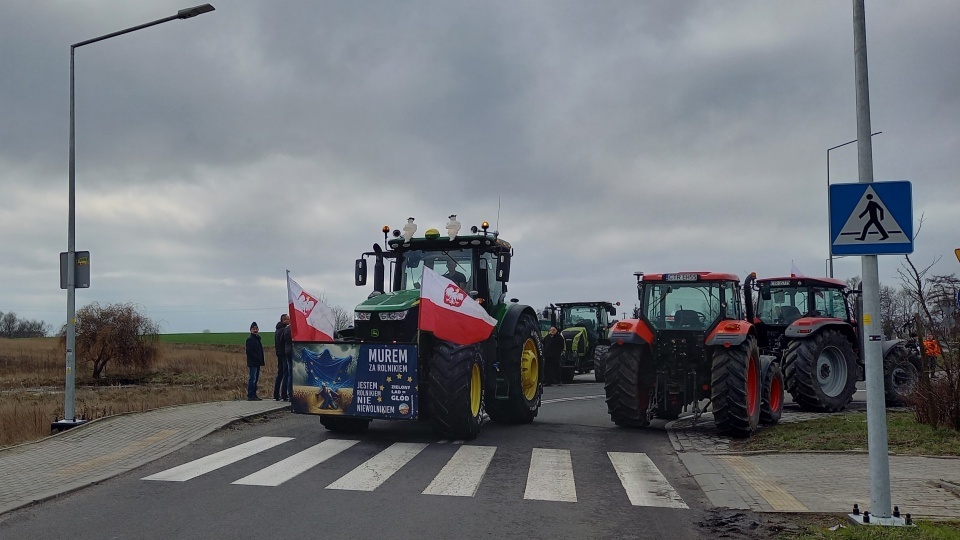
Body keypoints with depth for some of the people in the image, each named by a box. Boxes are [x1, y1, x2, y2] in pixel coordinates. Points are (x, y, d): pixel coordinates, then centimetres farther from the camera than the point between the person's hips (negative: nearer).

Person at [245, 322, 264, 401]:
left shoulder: (257, 339, 18)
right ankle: (250, 395, -8)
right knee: (252, 379, -9)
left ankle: (254, 395, 14)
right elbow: (249, 351, -15)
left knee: (256, 379, 10)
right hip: (252, 363, -8)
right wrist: (257, 358, -18)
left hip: (257, 363, 8)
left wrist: (261, 361, 11)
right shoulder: (249, 339, -7)